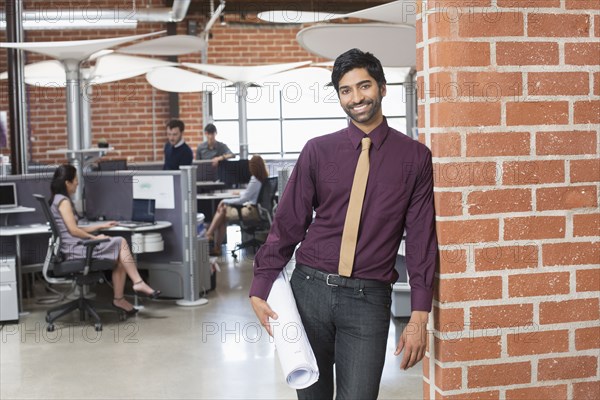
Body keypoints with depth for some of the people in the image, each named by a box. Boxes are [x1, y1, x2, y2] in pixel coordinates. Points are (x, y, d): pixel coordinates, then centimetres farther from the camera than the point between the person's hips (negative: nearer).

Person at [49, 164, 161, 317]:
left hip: (74, 247, 10)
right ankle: (138, 283, -8)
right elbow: (73, 230, -17)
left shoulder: (59, 200, 20)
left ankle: (119, 299, -3)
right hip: (74, 249, -10)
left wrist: (101, 226, 19)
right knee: (120, 243, -11)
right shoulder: (63, 201, -11)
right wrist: (95, 237, -7)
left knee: (119, 257, 0)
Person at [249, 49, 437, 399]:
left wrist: (419, 316, -5)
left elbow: (421, 238, 0)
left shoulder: (415, 157, 1)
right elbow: (288, 224, 4)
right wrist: (260, 290, 0)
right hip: (309, 288, 2)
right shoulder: (318, 151, 3)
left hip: (369, 297, -1)